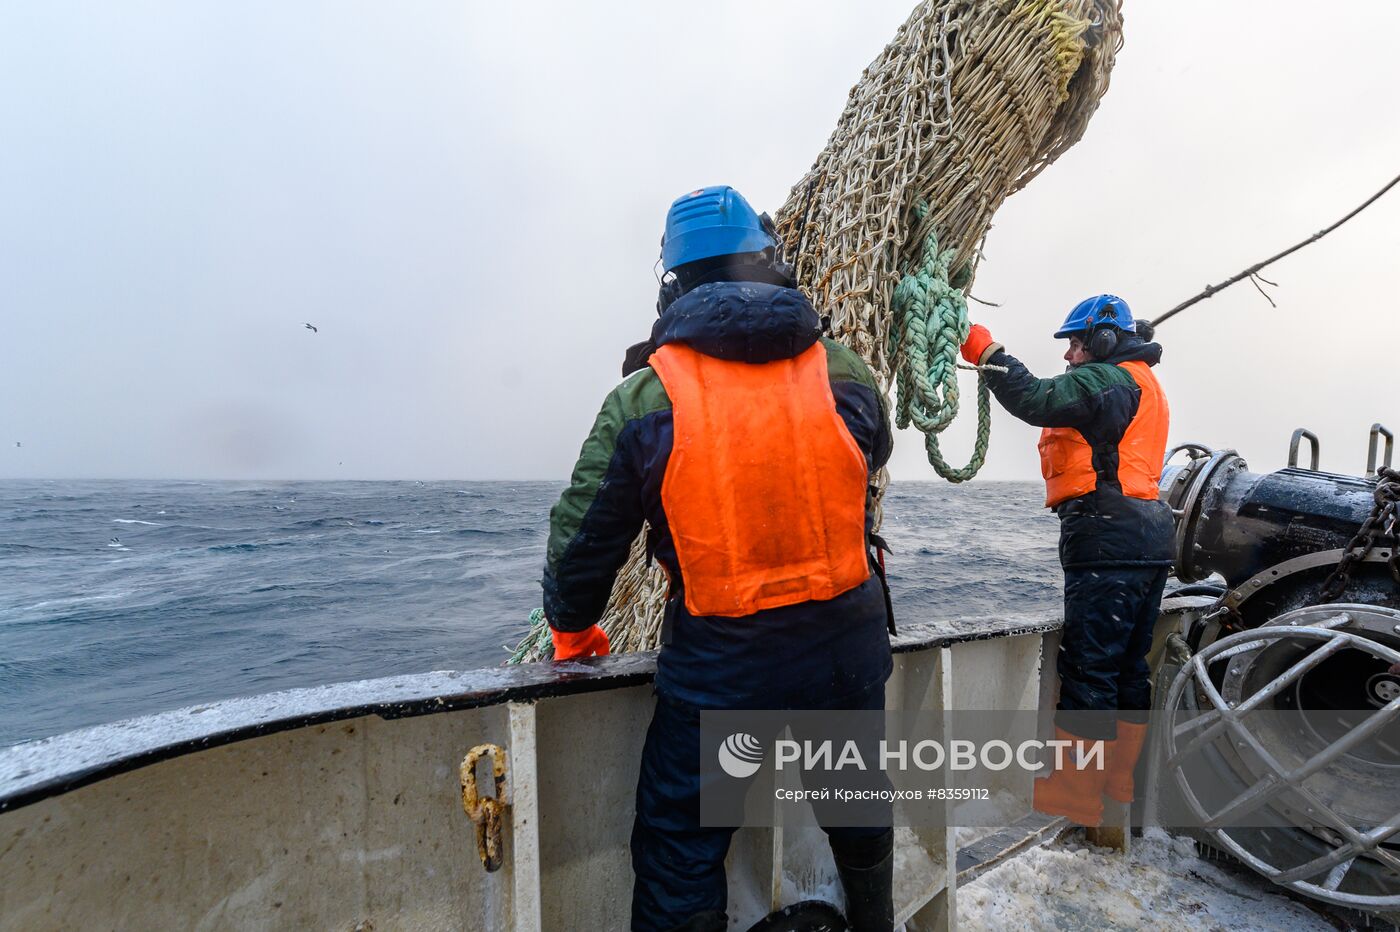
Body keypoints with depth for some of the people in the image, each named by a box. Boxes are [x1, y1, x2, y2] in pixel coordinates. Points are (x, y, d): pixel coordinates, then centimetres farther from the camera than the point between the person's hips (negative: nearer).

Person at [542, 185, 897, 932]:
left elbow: (583, 535, -7)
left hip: (719, 671, -3)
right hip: (848, 649, 4)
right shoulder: (844, 373, -4)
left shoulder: (644, 398, -12)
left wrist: (573, 629, 11)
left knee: (679, 856, 16)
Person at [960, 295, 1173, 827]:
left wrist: (984, 350, -19)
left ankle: (1074, 798, 2)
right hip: (1148, 540, 11)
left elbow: (1036, 400, -24)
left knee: (1088, 670, -6)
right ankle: (1117, 786, 28)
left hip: (1107, 540, -11)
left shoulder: (1108, 379, -8)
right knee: (1129, 669, 16)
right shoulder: (1143, 385, 26)